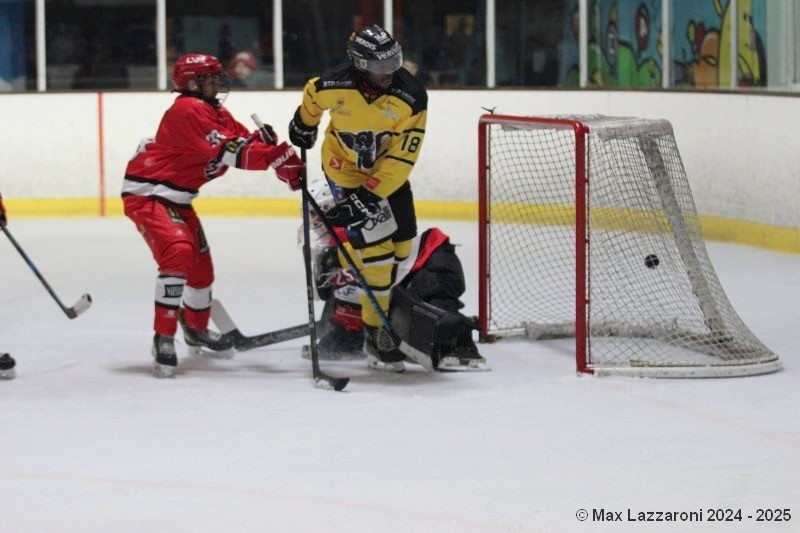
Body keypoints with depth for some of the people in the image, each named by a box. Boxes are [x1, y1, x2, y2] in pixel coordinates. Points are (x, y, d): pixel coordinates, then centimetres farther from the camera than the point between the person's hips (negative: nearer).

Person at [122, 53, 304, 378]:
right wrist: (274, 153, -28)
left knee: (201, 262, 17)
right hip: (147, 193, -10)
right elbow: (228, 152, -28)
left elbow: (250, 143, 1)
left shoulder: (217, 113, 9)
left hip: (175, 198, 10)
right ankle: (164, 338, -25)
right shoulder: (188, 110, -21)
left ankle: (196, 329, 42)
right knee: (178, 252, -28)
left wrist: (285, 160, -17)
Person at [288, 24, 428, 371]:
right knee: (376, 248, -11)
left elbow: (401, 157, -25)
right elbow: (312, 96, 1)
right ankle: (376, 331, -4)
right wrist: (304, 125, 18)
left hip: (388, 171, 3)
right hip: (345, 169, -3)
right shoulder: (335, 85, -26)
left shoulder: (411, 96, -26)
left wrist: (368, 196, -29)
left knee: (402, 245, 8)